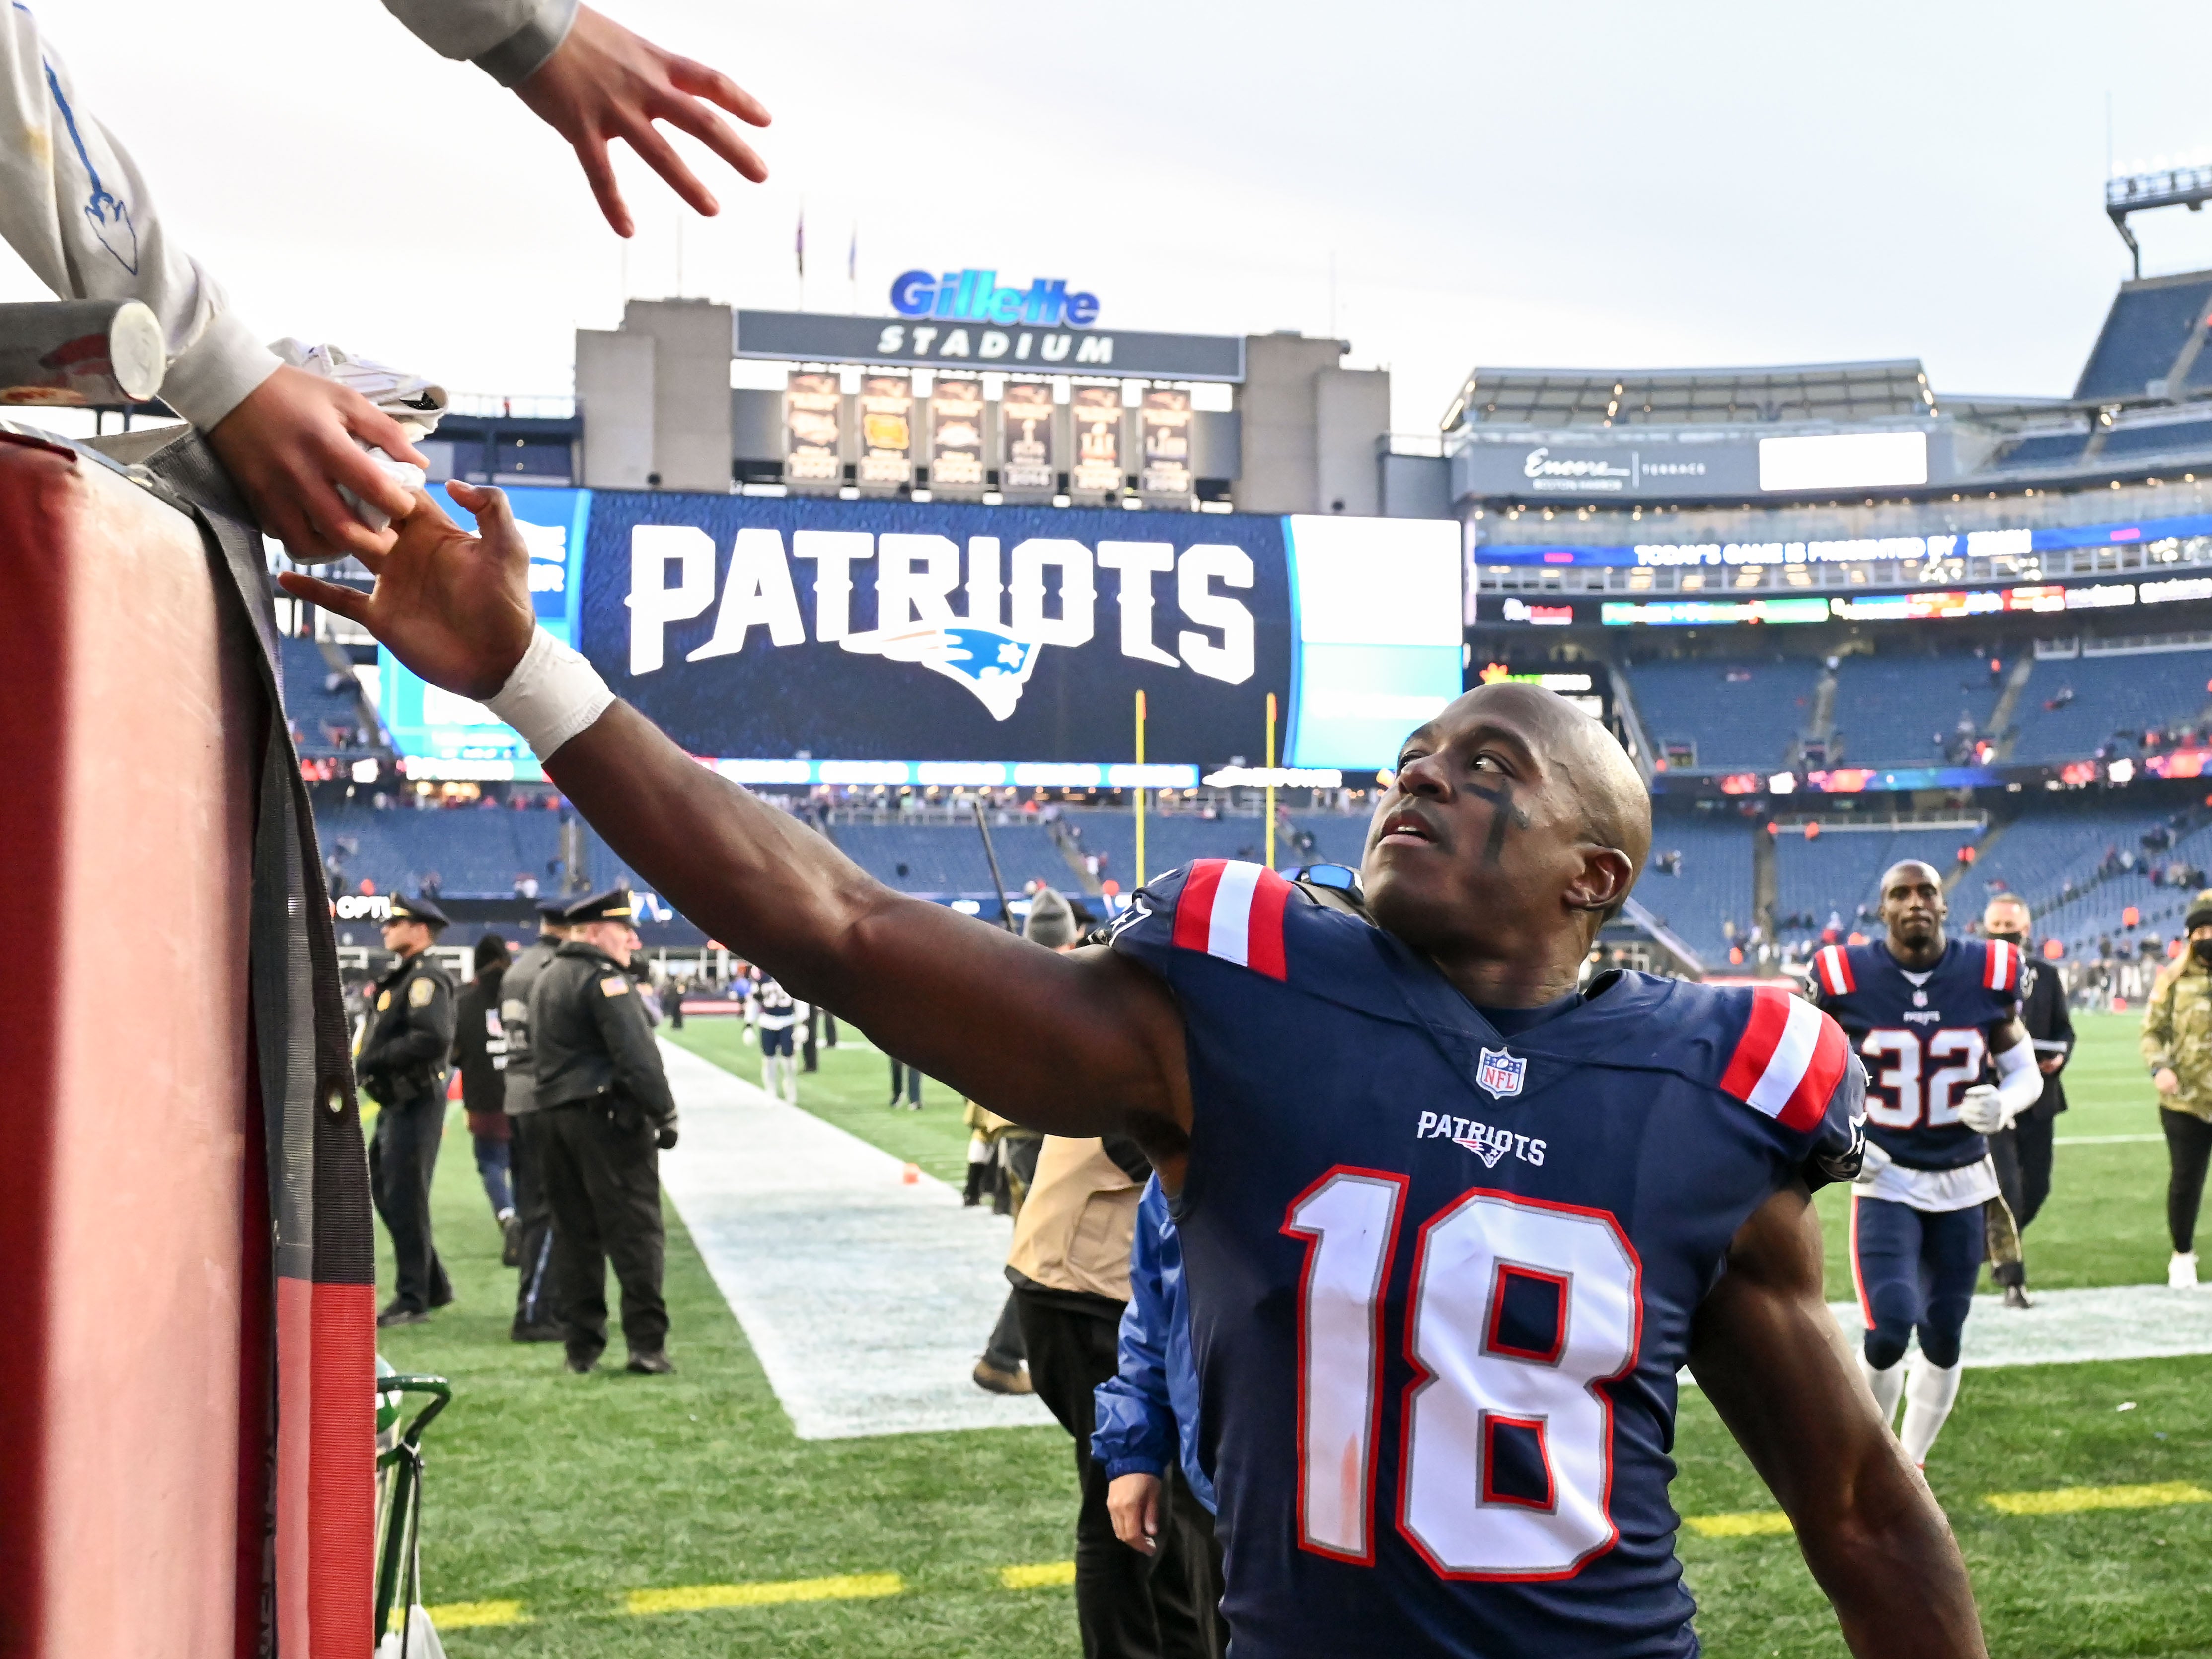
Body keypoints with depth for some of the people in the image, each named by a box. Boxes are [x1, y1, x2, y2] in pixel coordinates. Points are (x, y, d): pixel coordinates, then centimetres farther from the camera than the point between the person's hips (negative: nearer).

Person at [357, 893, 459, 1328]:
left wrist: (375, 1059, -20)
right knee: (383, 1191, 15)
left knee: (405, 1200, -5)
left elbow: (435, 1039, -28)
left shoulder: (426, 979, -15)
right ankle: (435, 1285, 24)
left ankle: (413, 1300, 4)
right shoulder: (401, 977, 17)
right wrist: (369, 1062, 6)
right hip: (395, 1102, 11)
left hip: (417, 1104, -11)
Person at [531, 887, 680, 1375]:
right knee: (635, 1230, -6)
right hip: (607, 1114, -9)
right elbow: (637, 1054, -18)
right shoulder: (603, 978, -11)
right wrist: (664, 1114, -14)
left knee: (574, 1233, 9)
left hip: (554, 1115, 9)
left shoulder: (547, 980, 19)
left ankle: (581, 1345, 10)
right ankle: (647, 1344, -7)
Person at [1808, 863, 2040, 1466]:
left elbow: (2026, 1071, 7)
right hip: (1886, 1181, -3)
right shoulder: (1846, 979, -10)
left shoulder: (1988, 974, -4)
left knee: (1944, 1341, 9)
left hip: (1963, 1186, 3)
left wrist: (2003, 1104, -16)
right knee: (1890, 1329, -16)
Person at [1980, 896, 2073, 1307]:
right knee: (2006, 1188, -10)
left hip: (2037, 1099, 4)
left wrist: (2059, 1057, -8)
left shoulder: (2046, 975, 11)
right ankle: (2013, 1280, -2)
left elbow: (2064, 1030, 13)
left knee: (2036, 1188, 8)